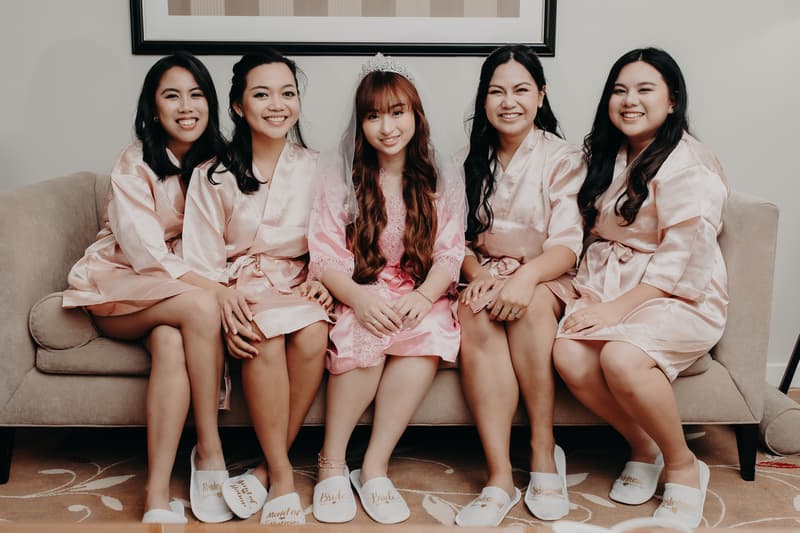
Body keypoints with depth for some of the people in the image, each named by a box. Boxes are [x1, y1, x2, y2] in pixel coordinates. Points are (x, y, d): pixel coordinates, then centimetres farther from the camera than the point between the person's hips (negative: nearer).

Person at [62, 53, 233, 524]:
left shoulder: (217, 162, 4)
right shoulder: (134, 164, -10)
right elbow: (145, 248, -19)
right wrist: (213, 294, -31)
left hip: (183, 287, 3)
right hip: (119, 286, -3)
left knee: (171, 341, -32)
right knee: (199, 307, -33)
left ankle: (158, 495, -31)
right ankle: (211, 451, -23)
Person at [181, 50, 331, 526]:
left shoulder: (313, 168, 6)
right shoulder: (215, 175, 2)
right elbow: (202, 258, -1)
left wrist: (323, 280, -13)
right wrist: (223, 313, -18)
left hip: (295, 283, 2)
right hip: (238, 287, -1)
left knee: (313, 335, -31)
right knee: (266, 338, -34)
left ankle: (268, 470, -16)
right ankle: (283, 478, -20)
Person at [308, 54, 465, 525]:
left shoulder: (443, 180, 9)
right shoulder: (338, 176, 5)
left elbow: (450, 252, 0)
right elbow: (325, 255, -4)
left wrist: (424, 296, -20)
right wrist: (359, 298, -24)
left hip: (420, 296, 1)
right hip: (357, 295, -1)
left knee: (428, 336, -33)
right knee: (363, 338, -34)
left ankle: (374, 468, -23)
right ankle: (332, 465, -15)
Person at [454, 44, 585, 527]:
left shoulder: (562, 158, 0)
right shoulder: (472, 161, 11)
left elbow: (567, 245, -10)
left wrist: (526, 276, -30)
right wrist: (478, 276, -13)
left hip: (546, 280, -2)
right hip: (486, 276, 2)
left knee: (529, 303, -36)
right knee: (476, 315, -32)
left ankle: (544, 451, -23)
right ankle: (500, 476, -34)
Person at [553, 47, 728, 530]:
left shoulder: (692, 165, -9)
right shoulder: (608, 157, 14)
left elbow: (680, 260, -15)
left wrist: (619, 308, -20)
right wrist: (589, 296, 0)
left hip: (678, 297, -6)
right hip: (610, 286, 6)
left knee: (621, 358, -33)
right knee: (570, 356, -24)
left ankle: (683, 465, -5)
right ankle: (644, 448, 2)